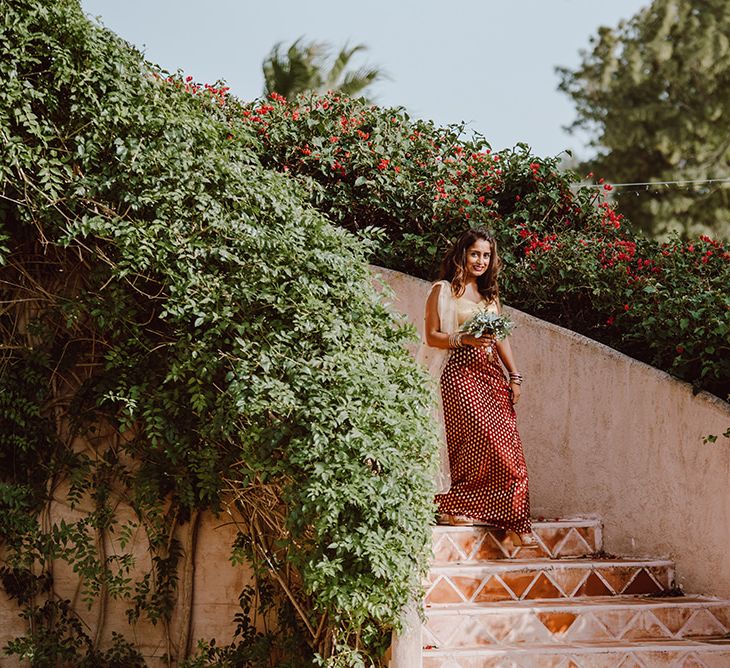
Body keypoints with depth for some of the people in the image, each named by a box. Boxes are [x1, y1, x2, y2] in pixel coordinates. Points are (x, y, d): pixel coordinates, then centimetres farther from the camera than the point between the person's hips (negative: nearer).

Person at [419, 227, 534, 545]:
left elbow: (502, 338, 18)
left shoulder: (490, 295, 21)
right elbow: (431, 336, -3)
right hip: (458, 373, -6)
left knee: (505, 445, -4)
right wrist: (464, 339, -18)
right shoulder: (443, 291, 3)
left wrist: (515, 376, 9)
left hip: (491, 374, 6)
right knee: (478, 440, -14)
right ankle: (454, 507, -1)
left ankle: (513, 521, -3)